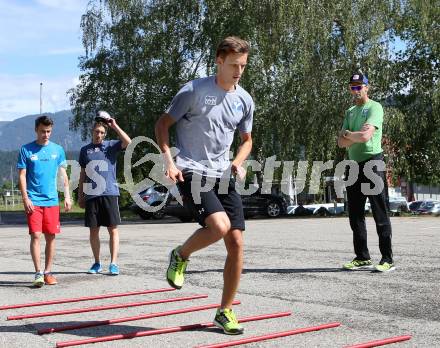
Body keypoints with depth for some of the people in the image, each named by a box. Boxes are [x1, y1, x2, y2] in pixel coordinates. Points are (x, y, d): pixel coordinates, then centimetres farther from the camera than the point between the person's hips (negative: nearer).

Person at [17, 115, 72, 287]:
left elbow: (63, 175, 10)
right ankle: (38, 273, -4)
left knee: (51, 237, 5)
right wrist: (25, 198, -8)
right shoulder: (26, 149, 1)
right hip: (33, 201, -2)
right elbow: (22, 176, 0)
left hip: (52, 200, 3)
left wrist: (67, 196, 4)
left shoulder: (57, 149, 7)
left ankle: (48, 272, 15)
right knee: (36, 235, -9)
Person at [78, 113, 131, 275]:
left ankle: (113, 264, 1)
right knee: (93, 230, 7)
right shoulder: (85, 150, 14)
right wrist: (80, 195, 16)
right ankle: (97, 263, 18)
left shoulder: (111, 145, 5)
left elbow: (127, 142, -14)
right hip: (91, 195, 3)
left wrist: (115, 126, -11)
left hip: (109, 193, -3)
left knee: (113, 229, -3)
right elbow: (83, 174, 18)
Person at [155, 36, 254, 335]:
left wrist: (238, 163, 1)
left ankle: (226, 311, 13)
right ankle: (180, 256, 5)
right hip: (192, 173, -6)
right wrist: (169, 160, -14)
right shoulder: (195, 90, -7)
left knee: (237, 243, -2)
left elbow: (246, 140, 22)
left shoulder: (245, 100, 9)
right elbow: (163, 123, -1)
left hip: (223, 176, 6)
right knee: (219, 226, -28)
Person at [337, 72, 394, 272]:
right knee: (355, 215, 9)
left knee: (380, 214, -6)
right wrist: (356, 136, -8)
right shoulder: (350, 112, 19)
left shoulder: (374, 107, -5)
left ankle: (387, 259, -3)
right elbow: (341, 142, 11)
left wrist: (347, 134, 0)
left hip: (372, 163, -8)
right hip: (354, 165, 8)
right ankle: (362, 258, 18)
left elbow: (365, 136, -18)